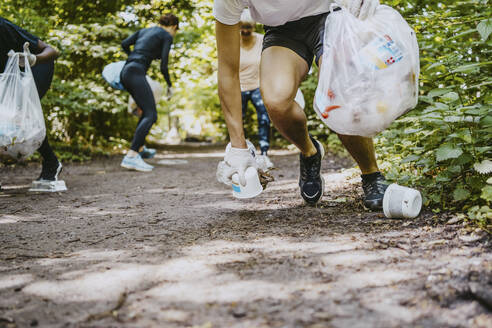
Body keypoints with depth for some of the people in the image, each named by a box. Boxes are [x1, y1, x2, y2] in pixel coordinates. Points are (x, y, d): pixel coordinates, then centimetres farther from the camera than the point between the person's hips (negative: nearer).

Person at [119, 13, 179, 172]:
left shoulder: (144, 30, 24)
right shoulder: (167, 36, 4)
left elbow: (124, 44, 13)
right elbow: (163, 66, -3)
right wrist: (170, 85, 11)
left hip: (126, 71, 9)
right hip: (137, 72, -9)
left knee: (147, 111, 24)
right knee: (151, 115, -15)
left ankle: (139, 148, 32)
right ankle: (131, 157, -30)